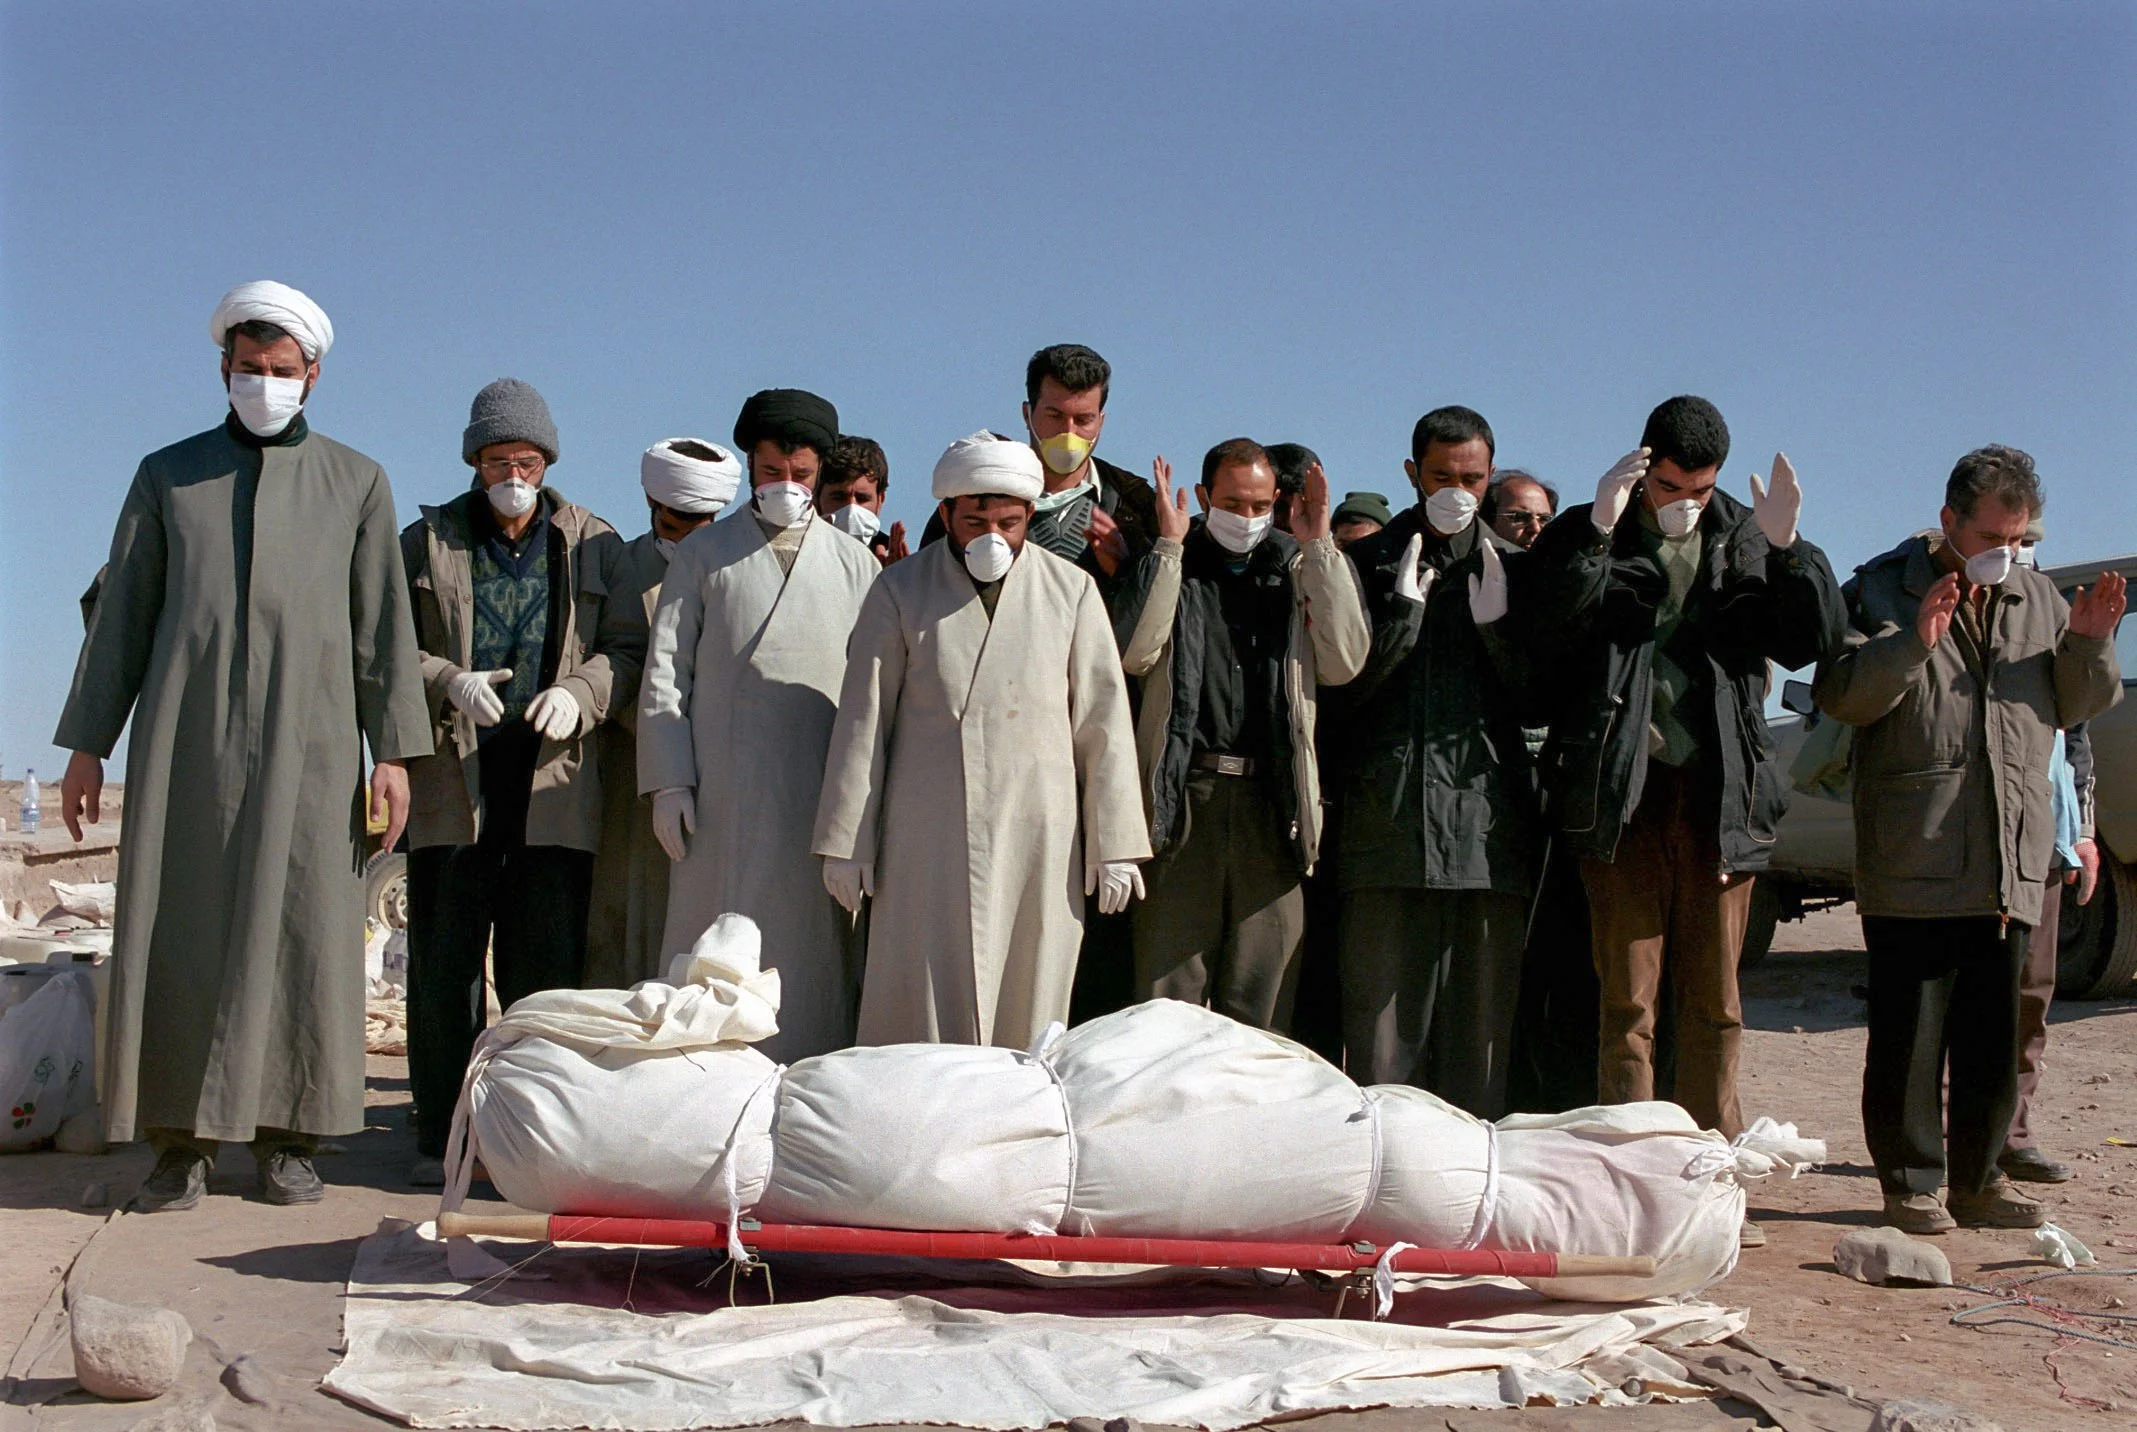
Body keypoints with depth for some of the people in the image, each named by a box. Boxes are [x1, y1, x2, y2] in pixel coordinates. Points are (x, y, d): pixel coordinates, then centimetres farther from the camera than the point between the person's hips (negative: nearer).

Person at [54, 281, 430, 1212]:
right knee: (177, 937, -2)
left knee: (300, 935, -3)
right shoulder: (167, 475, 15)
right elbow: (122, 616, 13)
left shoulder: (355, 482, 13)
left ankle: (288, 1141, 3)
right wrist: (87, 743, 6)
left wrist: (394, 750, -2)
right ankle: (182, 1145, 3)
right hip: (186, 741, 1)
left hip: (307, 740, -1)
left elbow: (383, 623, 7)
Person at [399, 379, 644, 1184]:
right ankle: (441, 1136, 12)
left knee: (546, 970, 2)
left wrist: (579, 694, -11)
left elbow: (628, 647, 8)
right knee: (443, 966, 3)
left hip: (554, 782, 0)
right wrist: (448, 684, -10)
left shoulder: (594, 545, 12)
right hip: (451, 776, 0)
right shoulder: (426, 541, 11)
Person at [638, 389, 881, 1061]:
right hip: (724, 799, 0)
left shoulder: (855, 562, 13)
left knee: (816, 950, 1)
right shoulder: (702, 555, 12)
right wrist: (669, 782, -4)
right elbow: (665, 675, 6)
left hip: (824, 798, 1)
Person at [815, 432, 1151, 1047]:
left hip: (1040, 837, 1)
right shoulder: (900, 592, 5)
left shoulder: (1072, 591, 7)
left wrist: (1114, 845, 3)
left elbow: (1104, 722, 6)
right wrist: (845, 840, 3)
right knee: (923, 1014, -1)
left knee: (1029, 1017, 3)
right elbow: (863, 720, 6)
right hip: (926, 843, 0)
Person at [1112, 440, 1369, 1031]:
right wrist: (1169, 546, -5)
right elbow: (1135, 654, -6)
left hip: (1273, 803, 1)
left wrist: (1319, 548, -1)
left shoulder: (1300, 568, 15)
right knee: (1168, 993, -2)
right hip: (1183, 795, -1)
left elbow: (1343, 664, 0)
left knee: (1261, 1002, 2)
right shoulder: (1172, 565, 12)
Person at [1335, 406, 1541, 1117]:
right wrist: (1406, 607, -8)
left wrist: (1495, 623, -6)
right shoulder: (1374, 562, 11)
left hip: (1488, 811, 2)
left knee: (1482, 999, 2)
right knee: (1382, 999, -3)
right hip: (1390, 811, -1)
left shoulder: (1511, 569, 15)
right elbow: (1349, 684, 2)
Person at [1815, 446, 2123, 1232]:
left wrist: (2089, 644, -1)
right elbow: (1840, 694, -9)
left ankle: (1978, 1179, 22)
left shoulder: (2037, 598, 15)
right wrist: (1912, 644, -23)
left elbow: (2081, 704, 19)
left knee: (1995, 1033, 11)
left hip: (2010, 864, 5)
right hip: (1912, 863, -5)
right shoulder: (1882, 590, 1)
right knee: (1909, 1032, -1)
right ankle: (1911, 1182, 8)